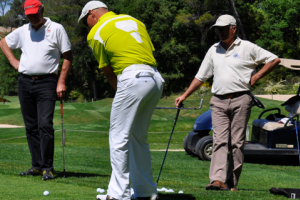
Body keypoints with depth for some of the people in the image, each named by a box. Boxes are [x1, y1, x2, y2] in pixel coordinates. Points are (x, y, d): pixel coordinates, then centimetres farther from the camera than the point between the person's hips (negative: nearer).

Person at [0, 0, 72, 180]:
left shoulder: (56, 29, 0)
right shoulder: (22, 31, 12)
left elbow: (68, 56, 1)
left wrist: (61, 82, -6)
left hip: (46, 83, -5)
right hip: (25, 82, 5)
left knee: (45, 125, -13)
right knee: (31, 127, 6)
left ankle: (48, 167, -10)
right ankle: (37, 166, 11)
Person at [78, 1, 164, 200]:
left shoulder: (96, 34, 5)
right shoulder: (134, 20, 22)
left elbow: (108, 71, 10)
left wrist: (119, 91, 22)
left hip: (133, 79, -7)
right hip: (156, 78, 7)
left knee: (119, 138, 0)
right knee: (138, 137, 16)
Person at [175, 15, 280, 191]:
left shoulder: (247, 48, 2)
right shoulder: (214, 50, 15)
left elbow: (274, 60, 5)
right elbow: (201, 76, 21)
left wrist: (256, 77, -1)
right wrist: (184, 96, 16)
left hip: (240, 99, -3)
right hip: (219, 101, 3)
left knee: (237, 143, -2)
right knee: (220, 140, -9)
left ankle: (232, 182, 3)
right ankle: (218, 180, -19)